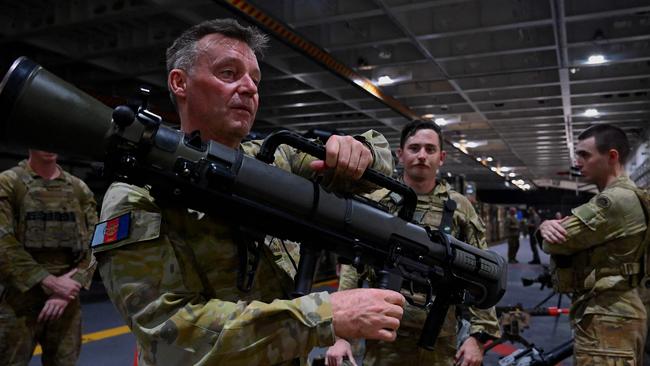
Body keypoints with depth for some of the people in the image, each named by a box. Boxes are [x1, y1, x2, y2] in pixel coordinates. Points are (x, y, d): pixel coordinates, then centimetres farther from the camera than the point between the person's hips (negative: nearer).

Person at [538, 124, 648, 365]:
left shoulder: (616, 201, -19)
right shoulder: (611, 199, 15)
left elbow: (554, 243, -20)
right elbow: (555, 236, 11)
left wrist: (554, 230, 3)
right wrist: (546, 226, -12)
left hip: (606, 316, -10)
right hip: (610, 311, 10)